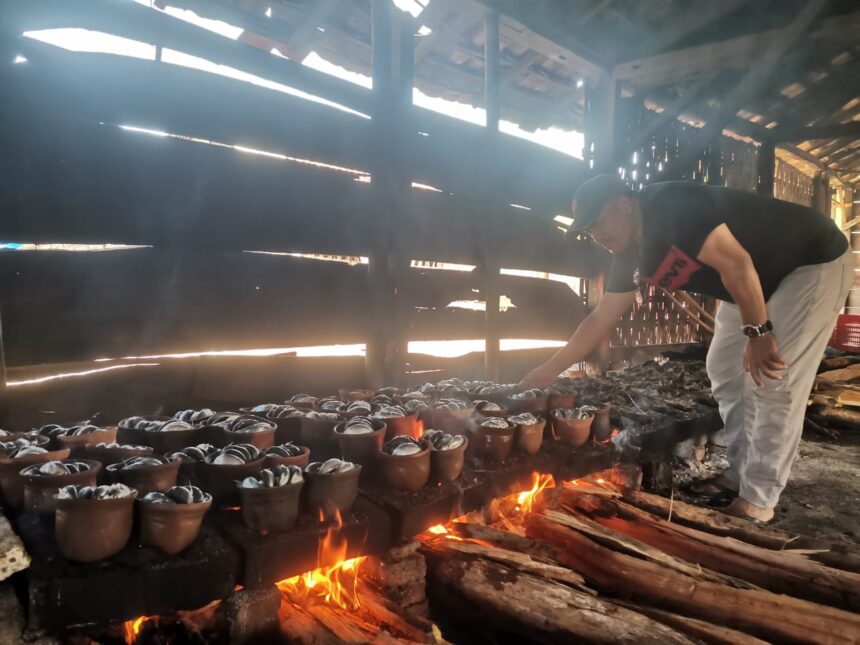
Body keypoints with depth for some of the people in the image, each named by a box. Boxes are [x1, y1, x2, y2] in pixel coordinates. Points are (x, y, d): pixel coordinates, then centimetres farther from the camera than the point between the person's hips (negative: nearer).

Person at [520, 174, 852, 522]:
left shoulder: (673, 207, -29)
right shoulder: (632, 258, -2)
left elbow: (736, 264, -32)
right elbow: (600, 319, 1)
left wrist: (757, 333, -25)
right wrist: (549, 371, 1)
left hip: (815, 261, -8)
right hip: (760, 282, 9)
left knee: (772, 381, -12)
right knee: (724, 370, 8)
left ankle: (757, 499, -1)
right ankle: (741, 474, 20)